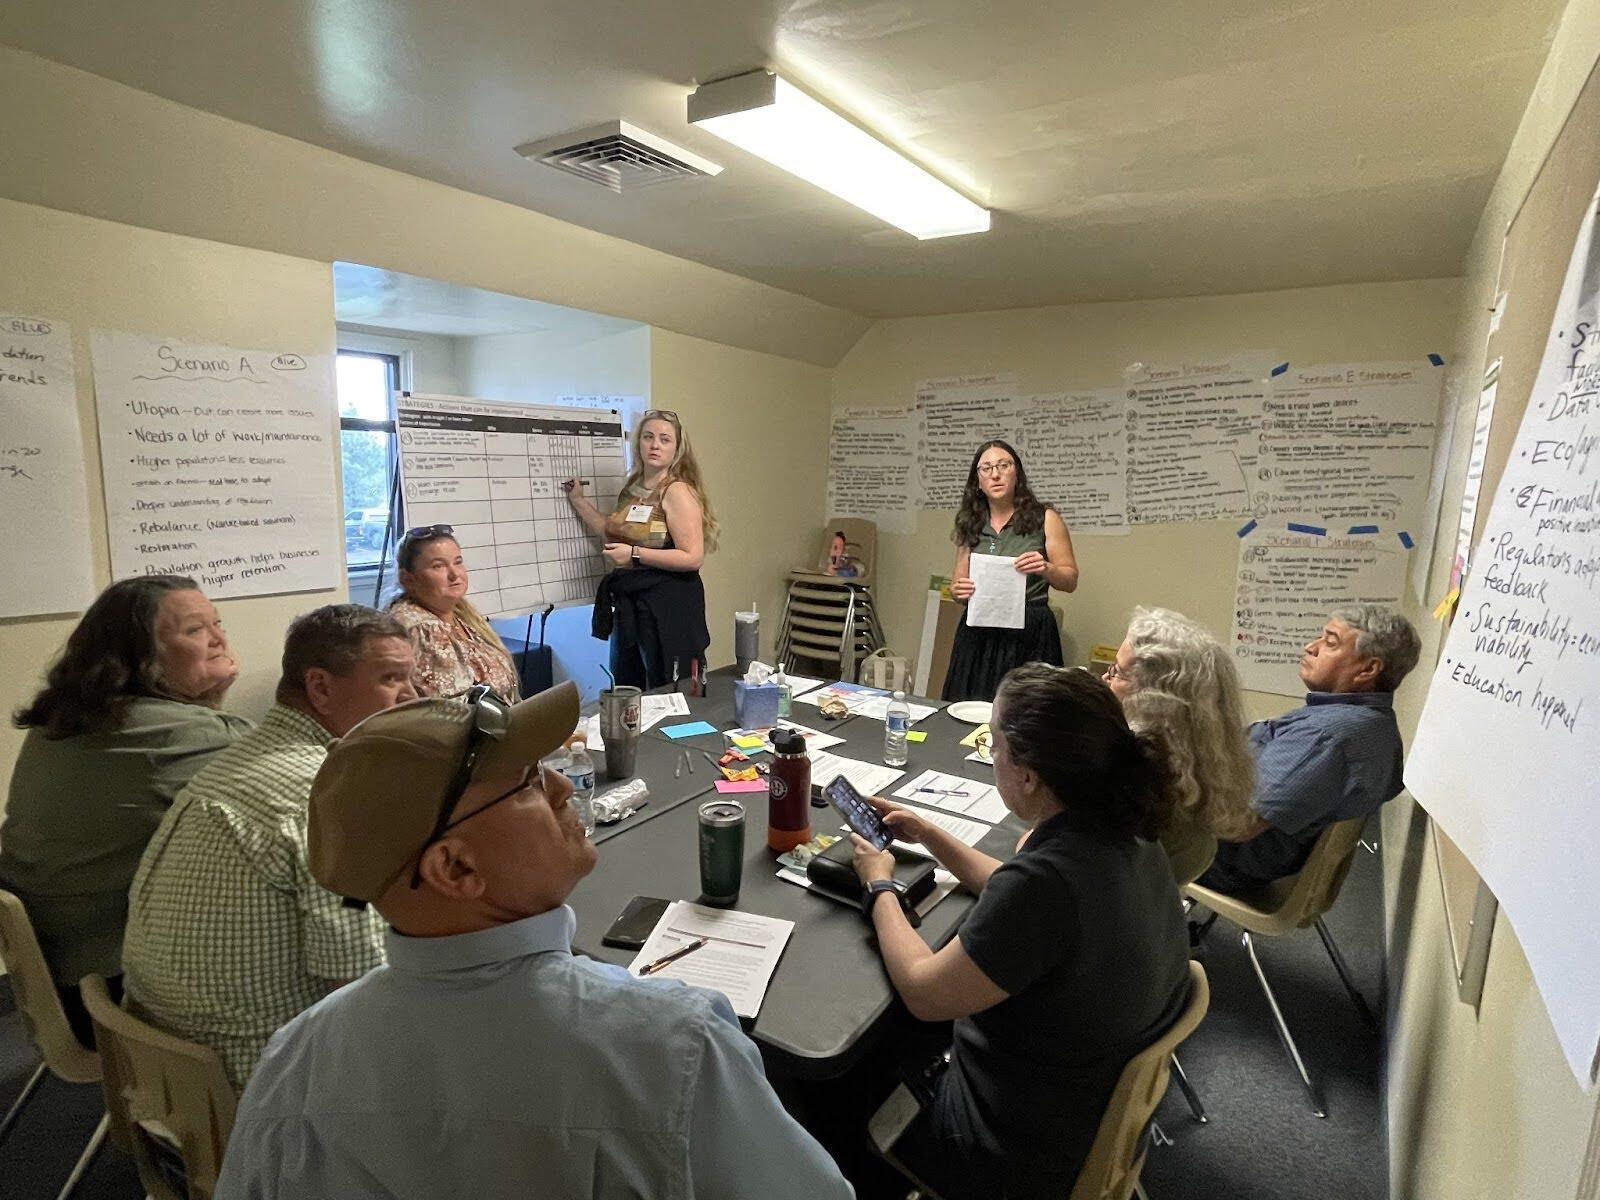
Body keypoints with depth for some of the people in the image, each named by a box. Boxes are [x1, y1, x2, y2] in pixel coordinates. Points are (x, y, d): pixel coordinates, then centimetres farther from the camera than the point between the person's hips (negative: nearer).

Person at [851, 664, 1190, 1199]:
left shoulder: (1046, 880, -38)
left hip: (1023, 1157, -7)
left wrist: (879, 886, -8)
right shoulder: (1123, 836, -11)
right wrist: (927, 834, 12)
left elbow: (923, 993, -23)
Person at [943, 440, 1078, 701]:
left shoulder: (1045, 519, 1)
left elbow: (1070, 580, 2)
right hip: (978, 634, 3)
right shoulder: (970, 525, 10)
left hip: (1029, 634, -3)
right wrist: (959, 591, -8)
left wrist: (1046, 569, -18)